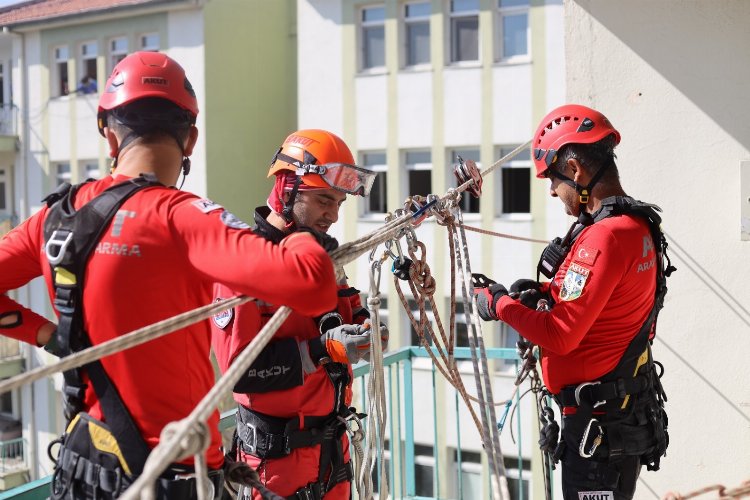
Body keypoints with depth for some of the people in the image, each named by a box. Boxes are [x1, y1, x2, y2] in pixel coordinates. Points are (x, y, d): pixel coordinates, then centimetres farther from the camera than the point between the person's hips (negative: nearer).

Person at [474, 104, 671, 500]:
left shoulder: (605, 236, -23)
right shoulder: (637, 225, 7)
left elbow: (560, 336, -24)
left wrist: (500, 303, -10)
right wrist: (545, 294, 5)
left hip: (598, 423, -10)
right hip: (628, 412, 10)